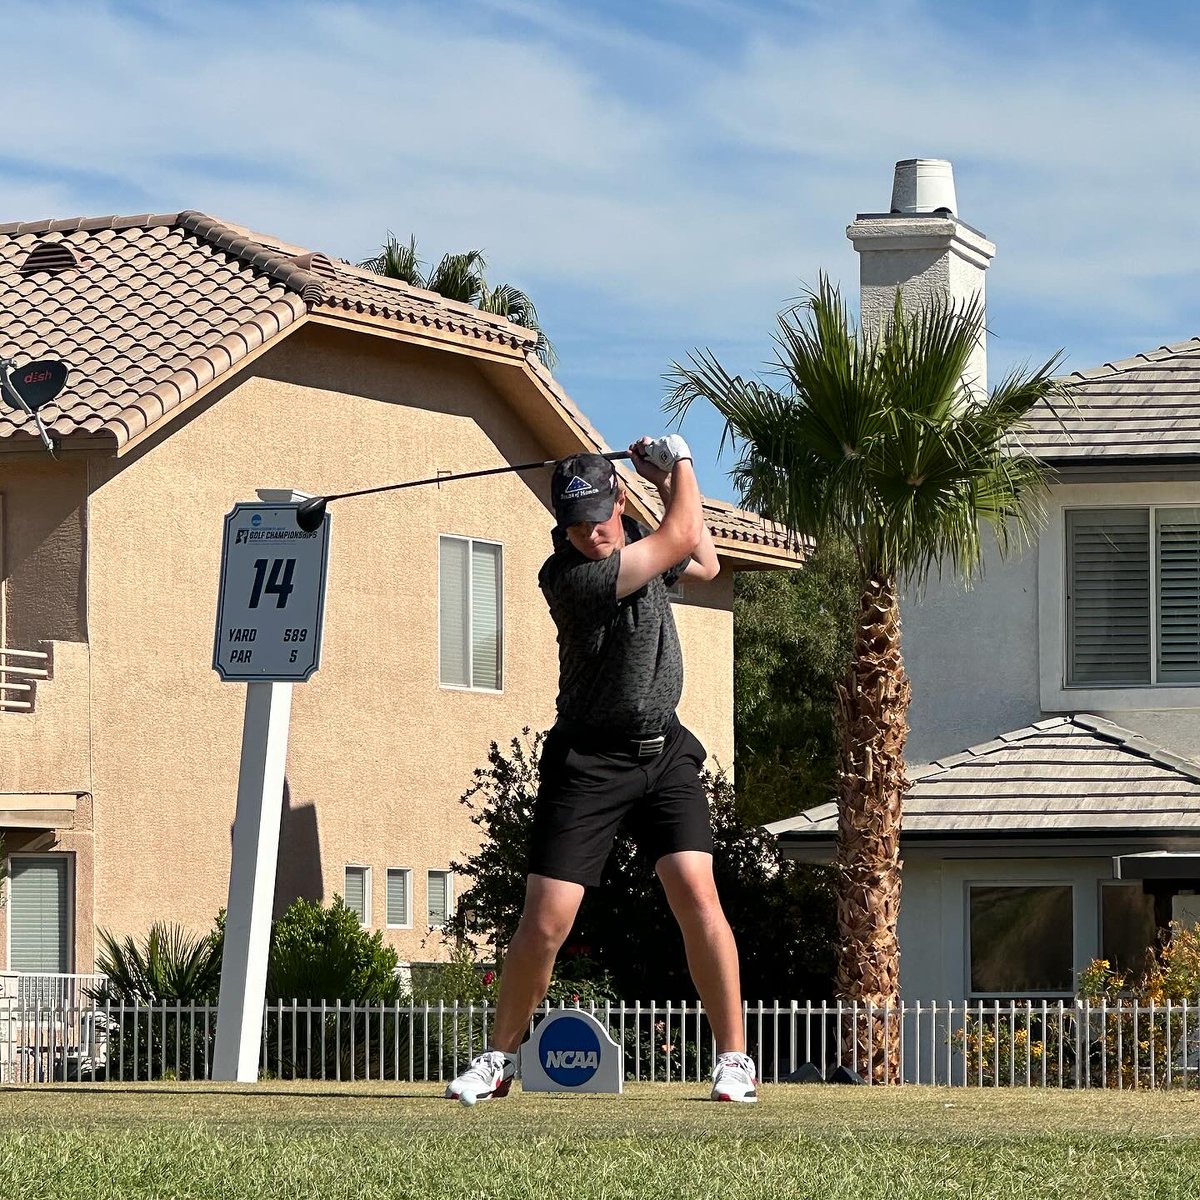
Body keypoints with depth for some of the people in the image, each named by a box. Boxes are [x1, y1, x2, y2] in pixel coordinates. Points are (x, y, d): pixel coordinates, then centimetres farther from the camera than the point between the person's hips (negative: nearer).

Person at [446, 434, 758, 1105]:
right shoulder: (568, 577, -20)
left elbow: (705, 564, 23)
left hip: (665, 752, 5)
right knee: (545, 923, -7)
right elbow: (684, 537, -16)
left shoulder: (638, 542, 4)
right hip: (589, 761, -5)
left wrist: (669, 482, 10)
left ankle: (736, 1058, -9)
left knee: (695, 892, -14)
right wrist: (681, 463, 1)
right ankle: (501, 1059, 13)